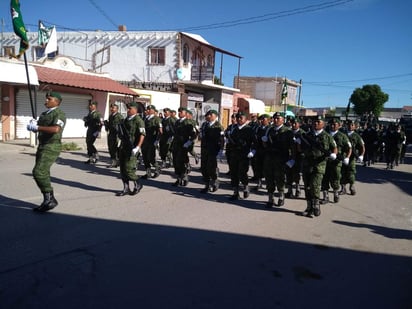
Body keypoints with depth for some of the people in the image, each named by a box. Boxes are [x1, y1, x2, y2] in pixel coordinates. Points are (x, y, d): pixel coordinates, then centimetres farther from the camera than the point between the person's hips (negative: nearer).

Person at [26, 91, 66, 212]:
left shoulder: (59, 114, -10)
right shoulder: (44, 114, 18)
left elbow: (56, 129, -28)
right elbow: (36, 127, 17)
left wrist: (37, 127, -22)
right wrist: (32, 124, -5)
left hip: (51, 147, -9)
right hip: (42, 147, 9)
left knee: (39, 172, -17)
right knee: (42, 174, 10)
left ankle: (49, 199, -7)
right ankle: (48, 201, 18)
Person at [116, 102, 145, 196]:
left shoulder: (138, 120, -10)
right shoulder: (126, 119, 16)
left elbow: (142, 135, -19)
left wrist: (137, 147, -25)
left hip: (131, 149, -8)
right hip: (123, 147, 8)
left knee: (128, 169, -9)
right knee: (122, 169, 9)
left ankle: (137, 185, 13)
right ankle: (126, 189, 19)